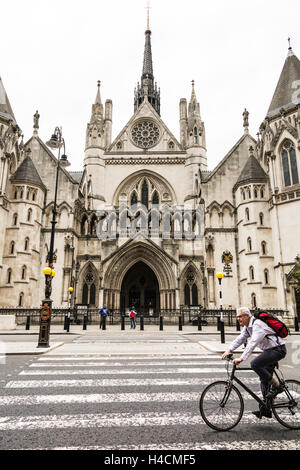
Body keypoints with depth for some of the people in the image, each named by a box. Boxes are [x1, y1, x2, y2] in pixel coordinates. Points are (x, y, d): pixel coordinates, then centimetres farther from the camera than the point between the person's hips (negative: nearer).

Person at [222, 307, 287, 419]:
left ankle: (277, 386, -9)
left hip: (278, 350, -10)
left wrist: (241, 358, -37)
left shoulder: (257, 325, -25)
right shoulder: (247, 326, 7)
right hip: (269, 350, 10)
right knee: (264, 379, 8)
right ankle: (265, 409, 15)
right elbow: (240, 339, 9)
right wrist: (229, 350, -2)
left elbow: (252, 343, -33)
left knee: (254, 363, -25)